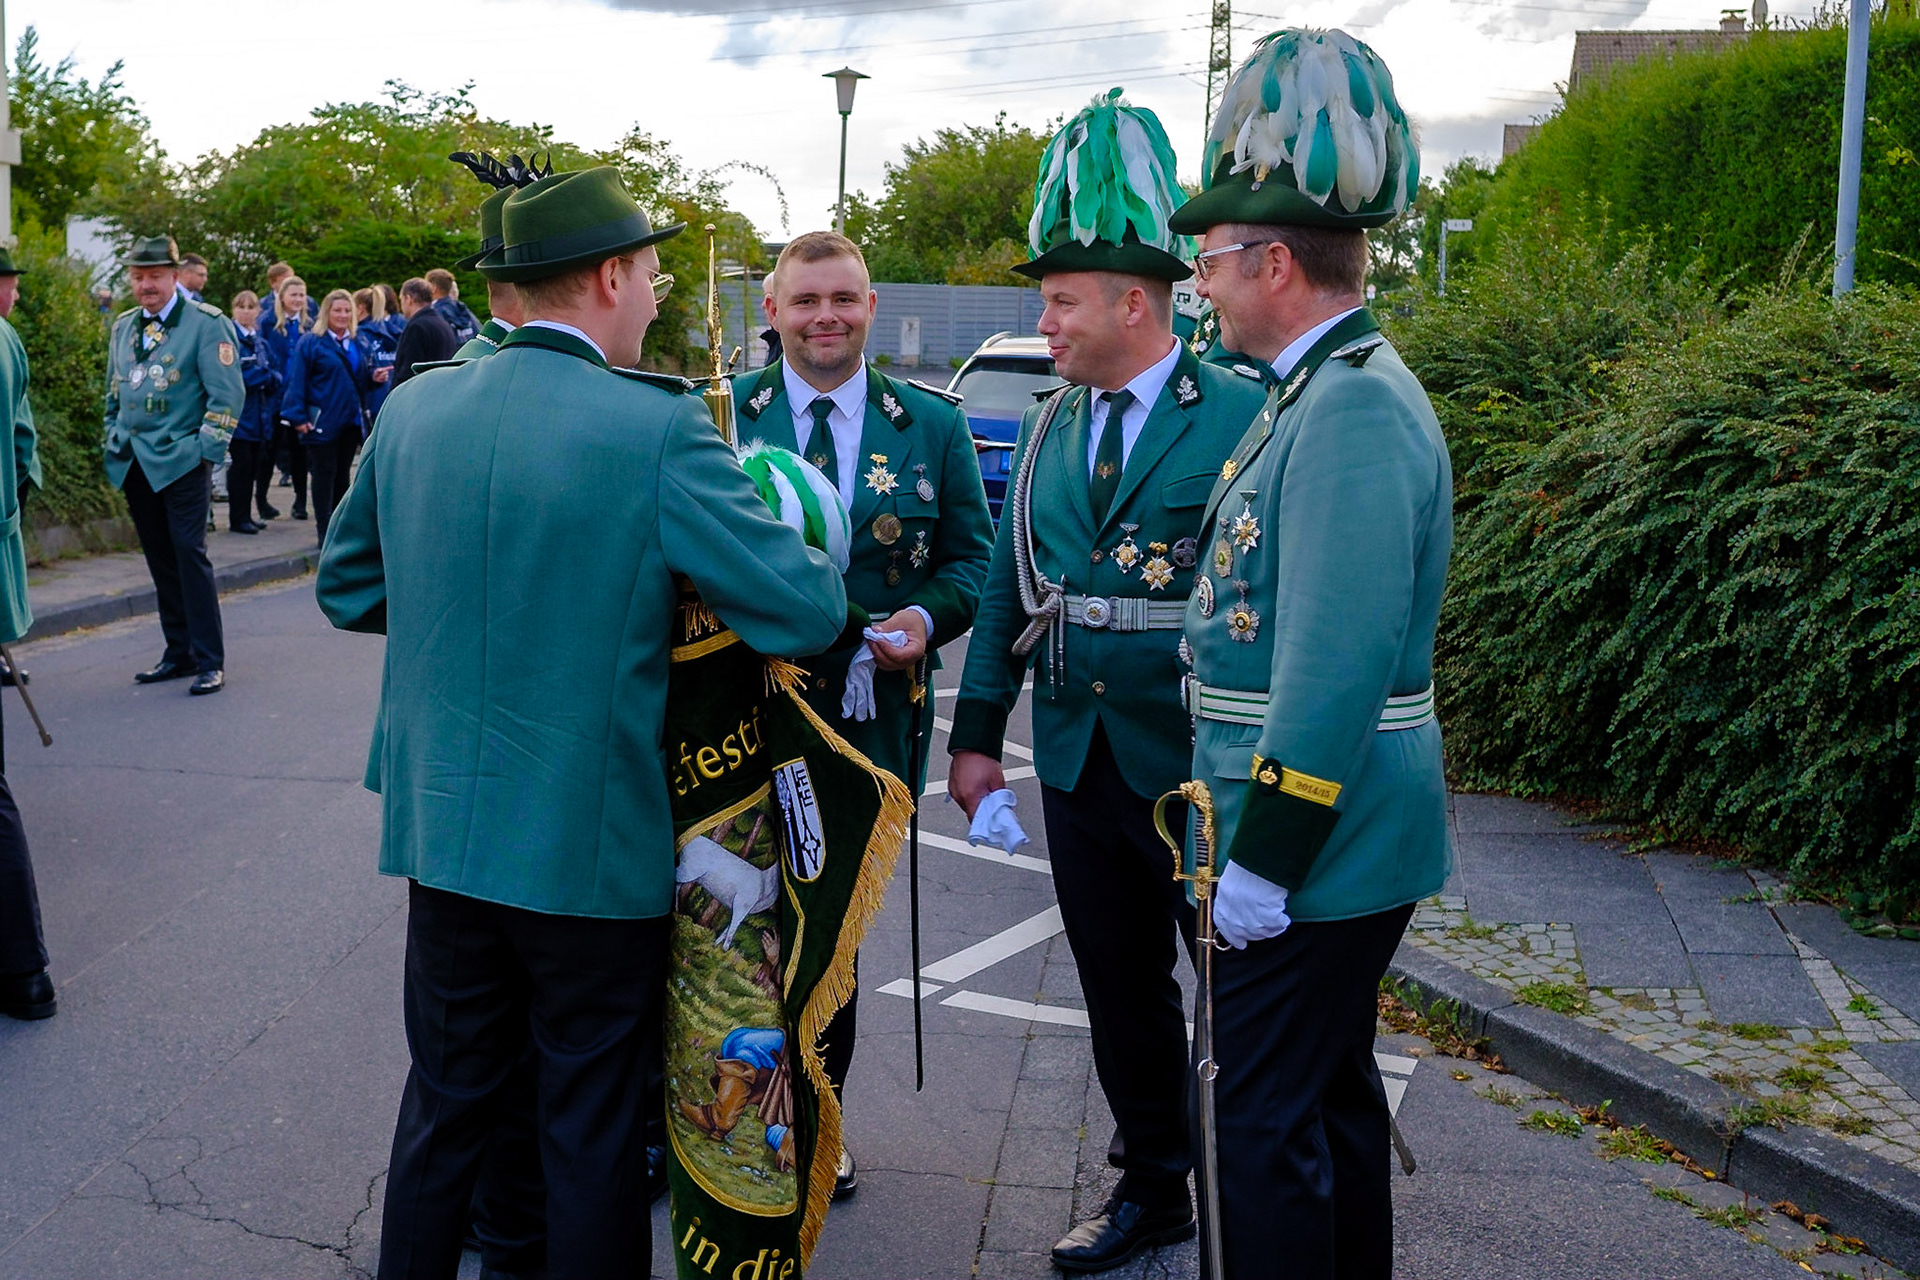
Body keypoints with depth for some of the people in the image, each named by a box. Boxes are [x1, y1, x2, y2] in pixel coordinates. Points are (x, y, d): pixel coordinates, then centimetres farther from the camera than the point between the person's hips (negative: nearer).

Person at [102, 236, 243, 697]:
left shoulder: (205, 322, -5)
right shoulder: (123, 326, 14)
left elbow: (228, 394, -8)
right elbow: (114, 394, 22)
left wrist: (206, 449, -12)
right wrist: (113, 445, 15)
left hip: (181, 461, -6)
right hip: (135, 464, 6)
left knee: (189, 555, -8)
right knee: (160, 561, 10)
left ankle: (209, 662, -4)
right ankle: (179, 653, 18)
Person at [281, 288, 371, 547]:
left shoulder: (357, 344, 14)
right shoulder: (311, 343, -4)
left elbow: (363, 379, 20)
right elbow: (296, 381, -8)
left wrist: (373, 377, -3)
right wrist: (299, 417, -14)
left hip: (351, 421, 5)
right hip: (322, 423, -5)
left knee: (342, 475, 11)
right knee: (324, 476, -2)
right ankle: (325, 532, 1)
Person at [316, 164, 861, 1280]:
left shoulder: (414, 408, 0)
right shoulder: (661, 428, -18)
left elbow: (348, 589, 12)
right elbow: (802, 613, -18)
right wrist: (838, 587, 3)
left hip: (442, 828, 5)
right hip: (594, 844, -5)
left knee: (447, 1101, 21)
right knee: (594, 1123, 13)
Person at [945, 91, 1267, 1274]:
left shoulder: (1244, 419, -10)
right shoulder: (1050, 430, 8)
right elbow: (1010, 585, 11)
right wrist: (978, 733, 8)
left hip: (1200, 772, -5)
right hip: (1078, 764, 6)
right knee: (1123, 995, 17)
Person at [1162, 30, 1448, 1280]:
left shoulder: (1356, 407, -21)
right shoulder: (1324, 389, 11)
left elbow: (1336, 670, -26)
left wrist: (1265, 864, -21)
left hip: (1316, 849, -10)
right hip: (1333, 845, 10)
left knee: (1268, 1122, 2)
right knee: (1332, 1093, 21)